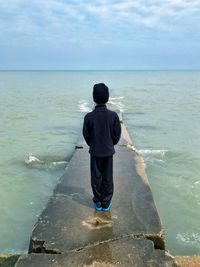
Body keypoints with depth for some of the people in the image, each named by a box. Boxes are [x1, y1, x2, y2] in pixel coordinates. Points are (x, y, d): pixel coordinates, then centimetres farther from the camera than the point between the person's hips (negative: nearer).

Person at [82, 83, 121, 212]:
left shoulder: (89, 117, -14)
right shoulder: (113, 115, -13)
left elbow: (86, 135, -3)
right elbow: (117, 134, -5)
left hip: (95, 152, 0)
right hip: (108, 151, 0)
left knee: (96, 177, 13)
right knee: (108, 178, 11)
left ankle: (98, 203, 23)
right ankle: (106, 204, 20)